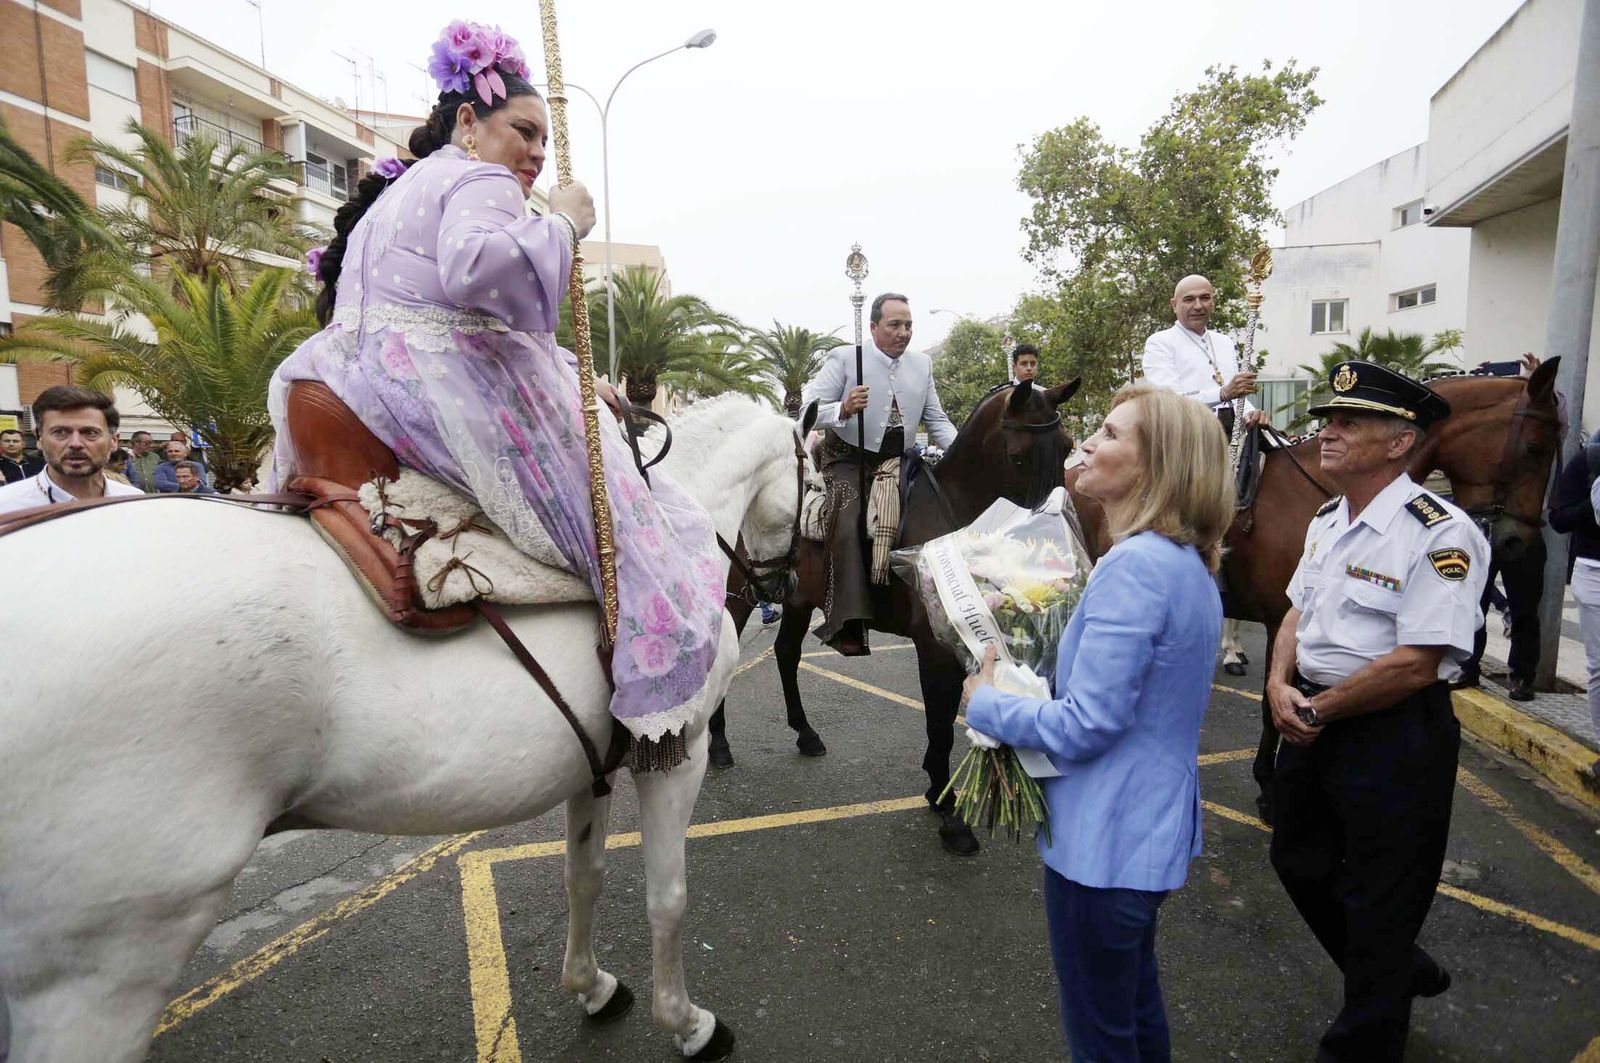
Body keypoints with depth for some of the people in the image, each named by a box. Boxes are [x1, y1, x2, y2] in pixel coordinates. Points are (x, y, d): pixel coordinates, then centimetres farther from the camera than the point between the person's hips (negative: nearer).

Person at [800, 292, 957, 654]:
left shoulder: (922, 364, 8)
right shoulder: (843, 358, -7)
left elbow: (936, 420, 14)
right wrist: (843, 409, -33)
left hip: (898, 461, 6)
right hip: (849, 458, -5)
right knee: (848, 526, -27)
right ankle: (849, 624, -29)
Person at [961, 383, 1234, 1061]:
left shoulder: (1134, 566, -27)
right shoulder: (1190, 564, 4)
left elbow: (1084, 726, -27)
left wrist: (985, 705, -11)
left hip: (1105, 844, -9)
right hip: (1156, 828, 9)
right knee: (1138, 1006, 28)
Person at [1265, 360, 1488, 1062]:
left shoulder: (1441, 535, -20)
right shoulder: (1327, 521, 6)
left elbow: (1414, 664, -25)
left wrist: (1319, 710, -16)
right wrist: (1279, 685, -6)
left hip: (1394, 736, -8)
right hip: (1313, 721, 9)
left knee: (1377, 901, 11)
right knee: (1299, 861, 24)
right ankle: (1400, 972, 49)